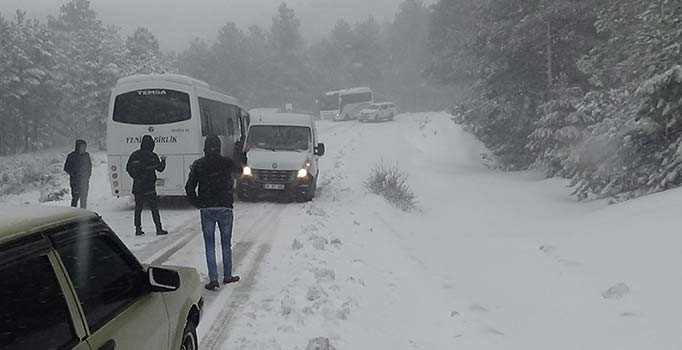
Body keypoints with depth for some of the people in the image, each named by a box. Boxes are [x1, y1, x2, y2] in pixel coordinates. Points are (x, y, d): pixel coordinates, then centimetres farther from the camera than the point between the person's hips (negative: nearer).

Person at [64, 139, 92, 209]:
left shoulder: (86, 155, 7)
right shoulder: (71, 156, -6)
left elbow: (89, 166, 19)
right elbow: (66, 168, -2)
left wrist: (88, 175, 8)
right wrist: (74, 175, -9)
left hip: (85, 181, 4)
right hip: (75, 181, -4)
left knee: (84, 198, 6)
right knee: (75, 198, -7)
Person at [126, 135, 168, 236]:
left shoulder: (134, 155, 2)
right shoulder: (152, 156, -10)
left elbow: (128, 168, 8)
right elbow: (160, 169, 0)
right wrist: (163, 161, 17)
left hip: (137, 187, 4)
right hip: (149, 188, -3)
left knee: (138, 208, 11)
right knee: (154, 208, 1)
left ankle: (138, 229, 11)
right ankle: (159, 229, -1)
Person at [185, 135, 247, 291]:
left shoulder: (198, 165, -3)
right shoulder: (226, 163, -4)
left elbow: (189, 188, -5)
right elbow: (240, 169, 18)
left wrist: (198, 203, 6)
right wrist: (243, 156, 36)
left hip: (206, 209, 0)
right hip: (225, 208, 0)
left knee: (210, 246, 4)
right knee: (226, 244, 14)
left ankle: (213, 279, -2)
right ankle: (227, 276, 21)